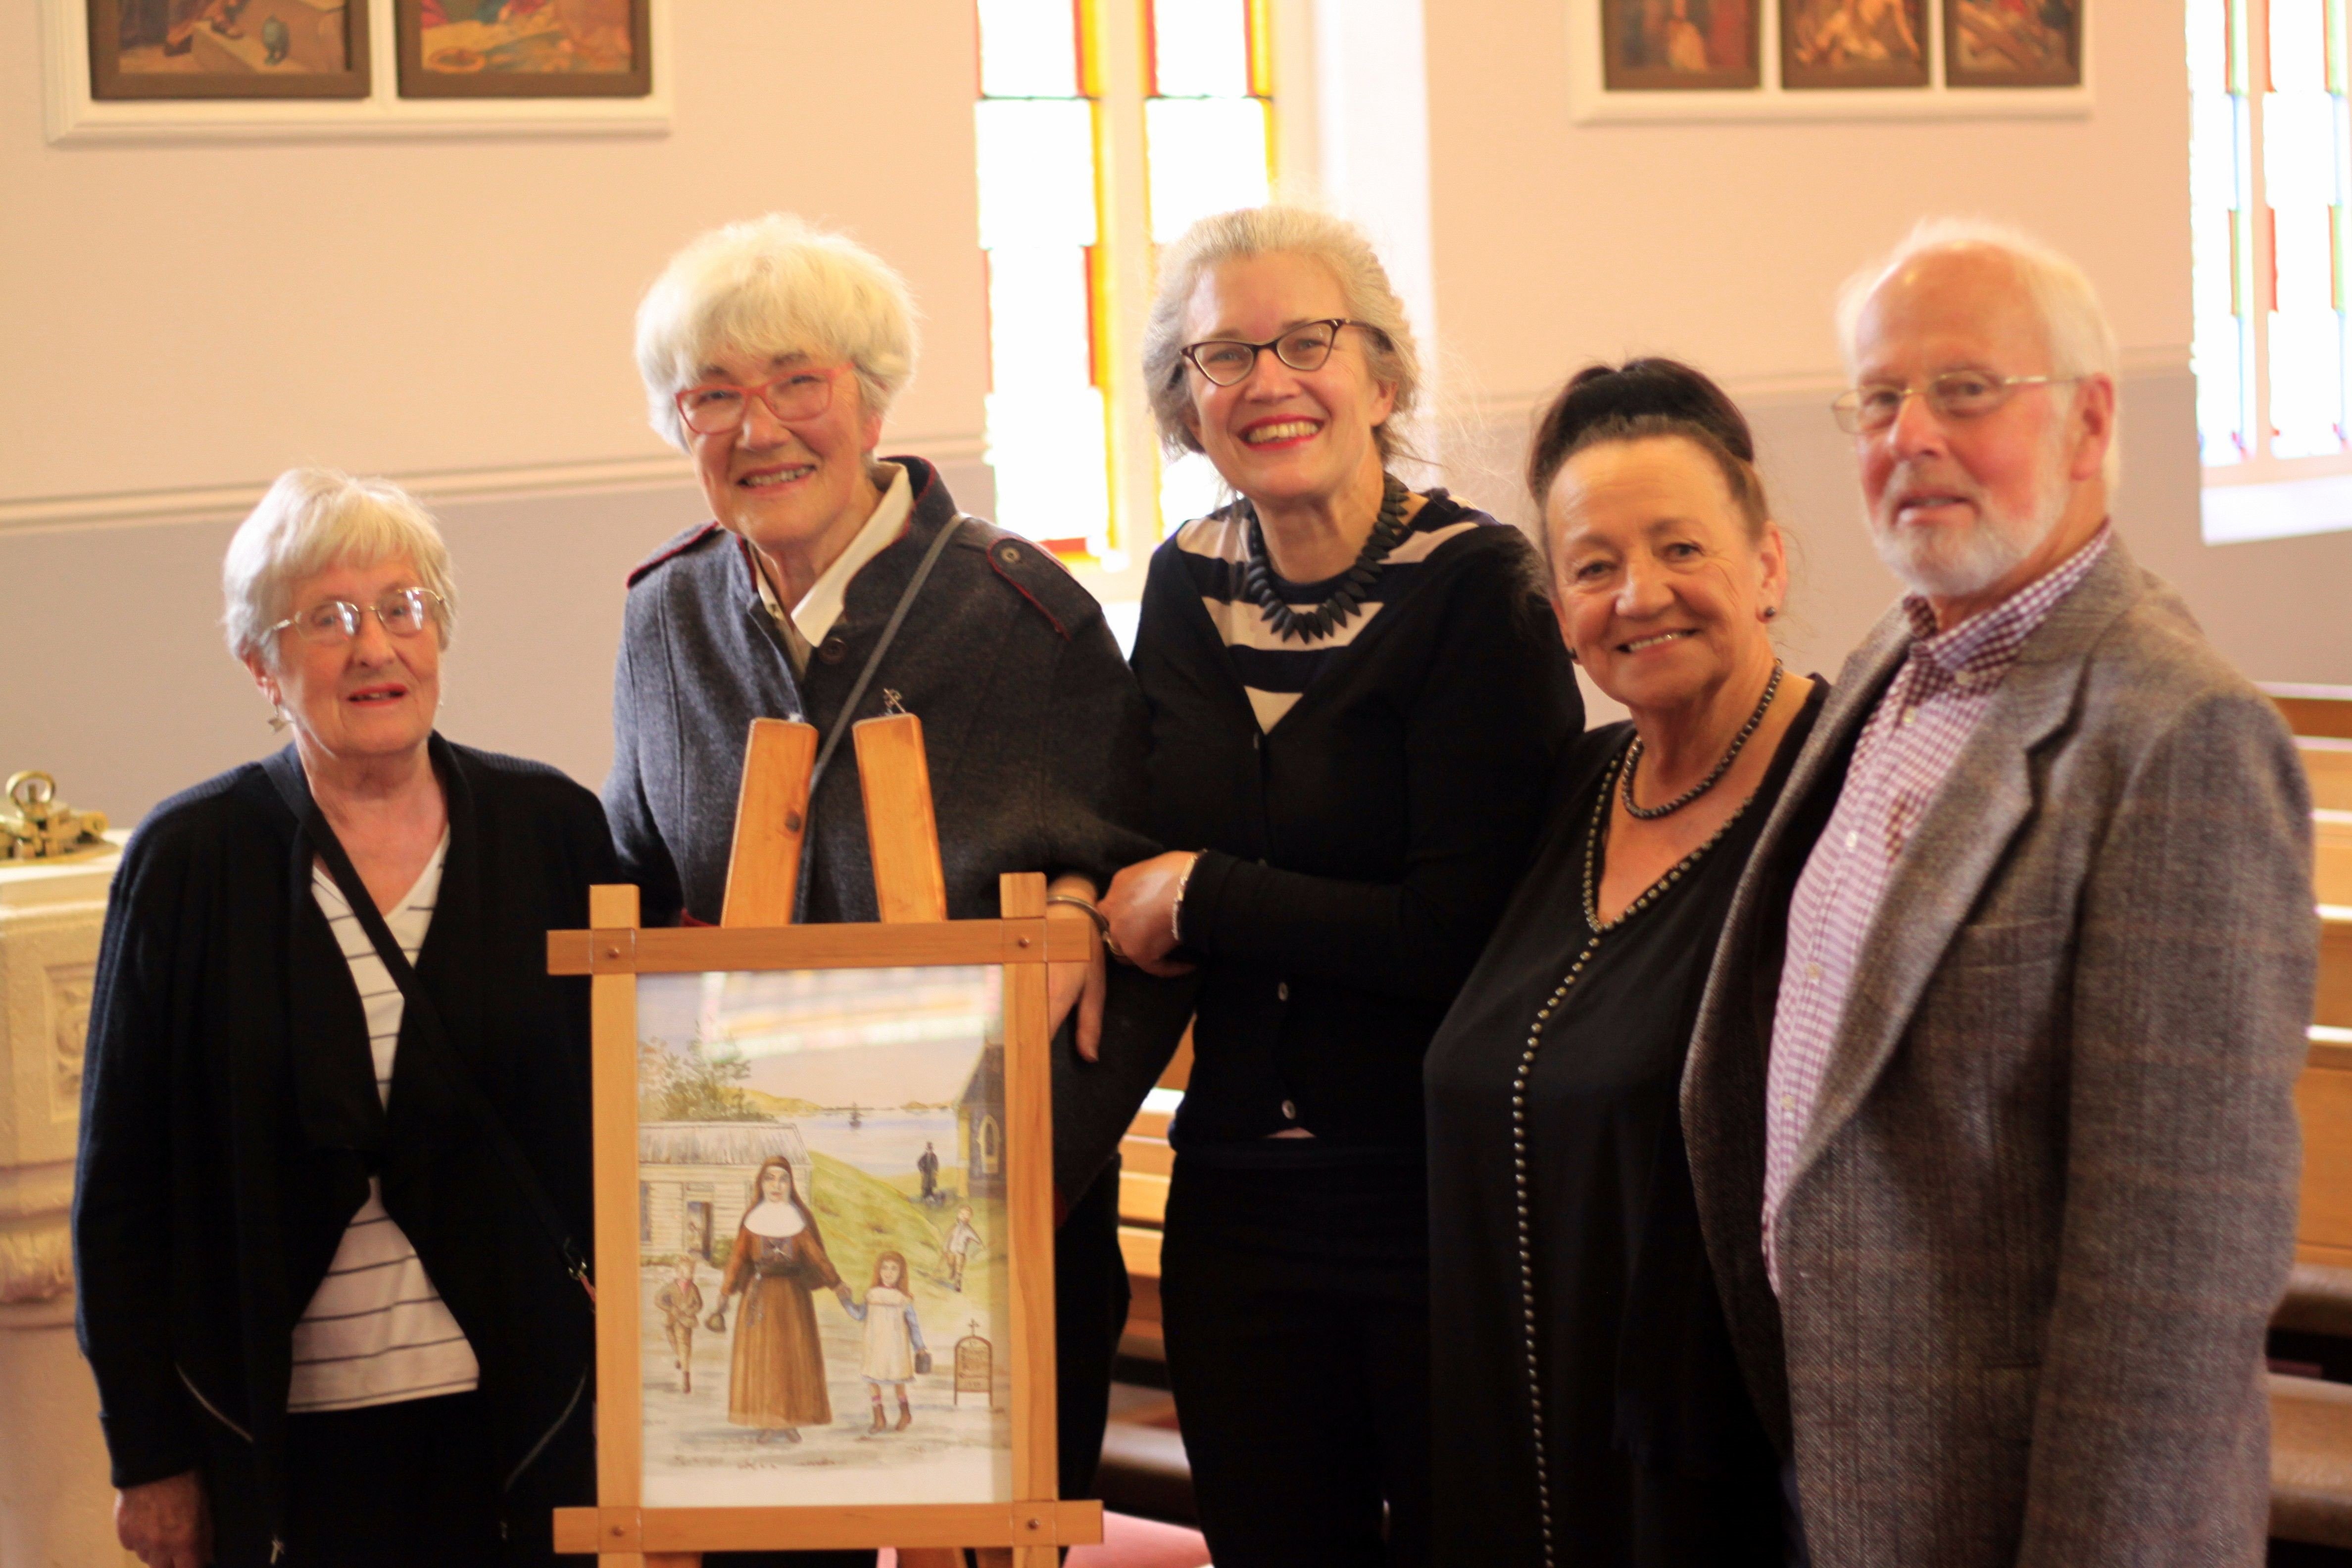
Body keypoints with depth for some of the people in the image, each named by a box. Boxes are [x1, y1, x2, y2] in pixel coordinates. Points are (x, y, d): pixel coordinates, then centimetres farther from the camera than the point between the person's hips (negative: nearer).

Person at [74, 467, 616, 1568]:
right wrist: (150, 1453, -1)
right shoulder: (191, 860, -1)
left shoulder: (552, 830, 4)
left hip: (527, 1424, 2)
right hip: (290, 1444, -1)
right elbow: (122, 1183, 1)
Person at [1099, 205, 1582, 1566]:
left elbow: (1461, 932, -18)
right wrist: (1090, 914, -2)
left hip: (1443, 1198, -5)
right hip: (1242, 1197, 6)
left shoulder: (1477, 589, -12)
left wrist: (1196, 897, -11)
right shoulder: (1190, 586, 6)